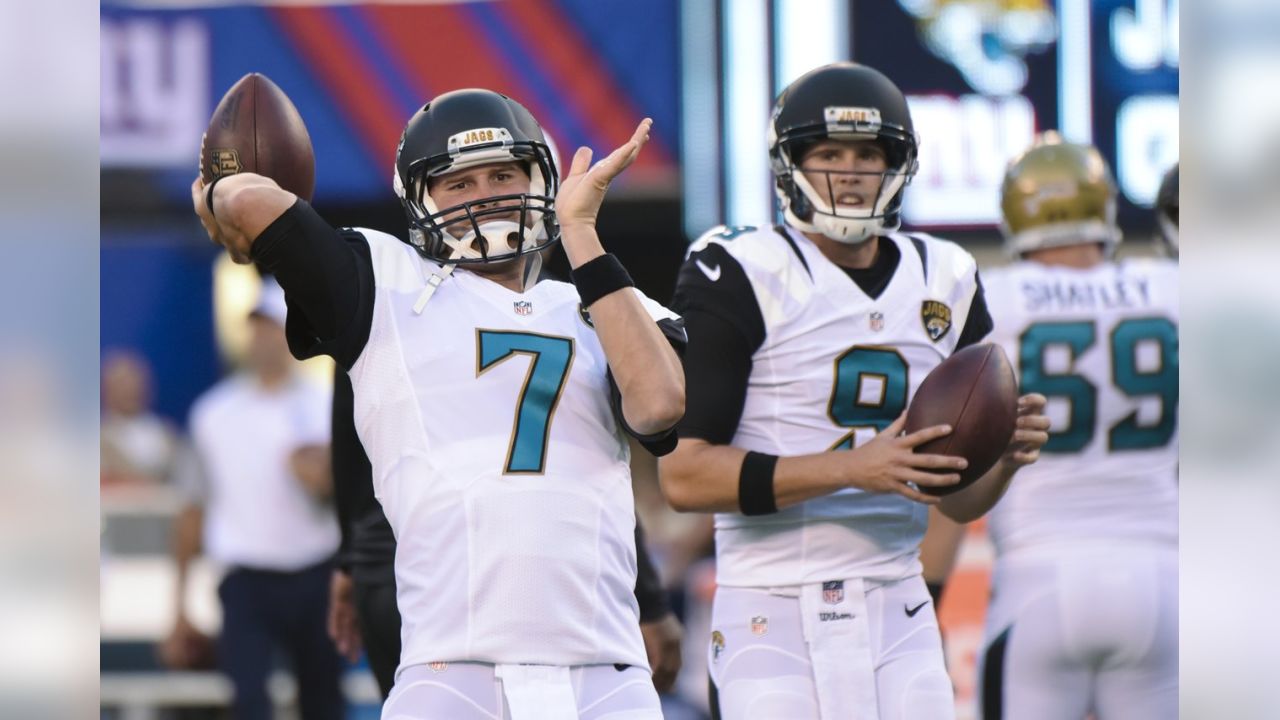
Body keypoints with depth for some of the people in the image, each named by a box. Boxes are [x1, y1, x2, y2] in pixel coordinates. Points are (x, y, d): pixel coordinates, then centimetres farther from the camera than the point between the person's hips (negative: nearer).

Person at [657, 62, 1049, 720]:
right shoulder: (744, 277, -6)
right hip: (775, 618, -5)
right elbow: (682, 475, -14)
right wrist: (851, 469, -21)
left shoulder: (943, 283, 12)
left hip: (899, 615, 5)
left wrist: (1004, 456, -6)